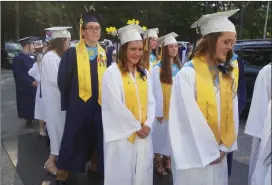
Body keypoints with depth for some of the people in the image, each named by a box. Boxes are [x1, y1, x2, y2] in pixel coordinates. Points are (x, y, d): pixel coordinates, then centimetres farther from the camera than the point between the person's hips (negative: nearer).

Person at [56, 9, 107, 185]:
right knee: (74, 139, 6)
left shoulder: (105, 54, 6)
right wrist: (68, 101, -2)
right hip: (78, 104, -3)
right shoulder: (72, 53, -4)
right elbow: (63, 80, -2)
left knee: (98, 138, 13)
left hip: (100, 103, 3)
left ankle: (96, 166, 32)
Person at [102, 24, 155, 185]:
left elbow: (151, 101, 7)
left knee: (142, 172, 13)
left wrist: (148, 124, -7)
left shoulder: (144, 73, 9)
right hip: (122, 133, -5)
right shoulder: (112, 73, -10)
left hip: (143, 132, 5)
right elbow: (116, 105, -15)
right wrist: (136, 127, -11)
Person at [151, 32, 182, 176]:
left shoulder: (179, 67, 6)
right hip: (163, 109, -5)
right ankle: (158, 161, 22)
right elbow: (156, 91, -14)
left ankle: (167, 159, 31)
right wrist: (158, 111, -15)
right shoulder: (158, 68, -13)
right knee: (161, 134, 6)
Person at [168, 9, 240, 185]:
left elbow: (232, 112, 3)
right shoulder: (188, 74, -17)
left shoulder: (228, 73, 3)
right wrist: (209, 152, -11)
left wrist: (224, 147, -2)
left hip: (218, 153, 5)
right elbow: (191, 119, -17)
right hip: (194, 154, -5)